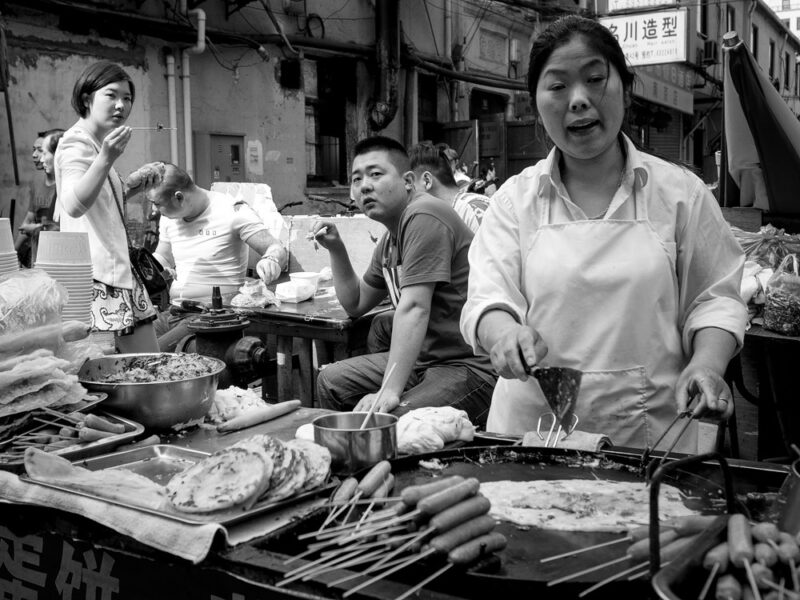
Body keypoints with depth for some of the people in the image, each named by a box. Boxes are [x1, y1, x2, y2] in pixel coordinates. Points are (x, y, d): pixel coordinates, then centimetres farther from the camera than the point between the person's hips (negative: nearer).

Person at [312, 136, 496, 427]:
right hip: (426, 358, 10)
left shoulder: (422, 217, -16)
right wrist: (336, 249, 13)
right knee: (330, 380, 13)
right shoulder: (390, 238, 15)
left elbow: (413, 309, -25)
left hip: (470, 364, -10)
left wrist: (389, 391, -29)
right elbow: (356, 304, 26)